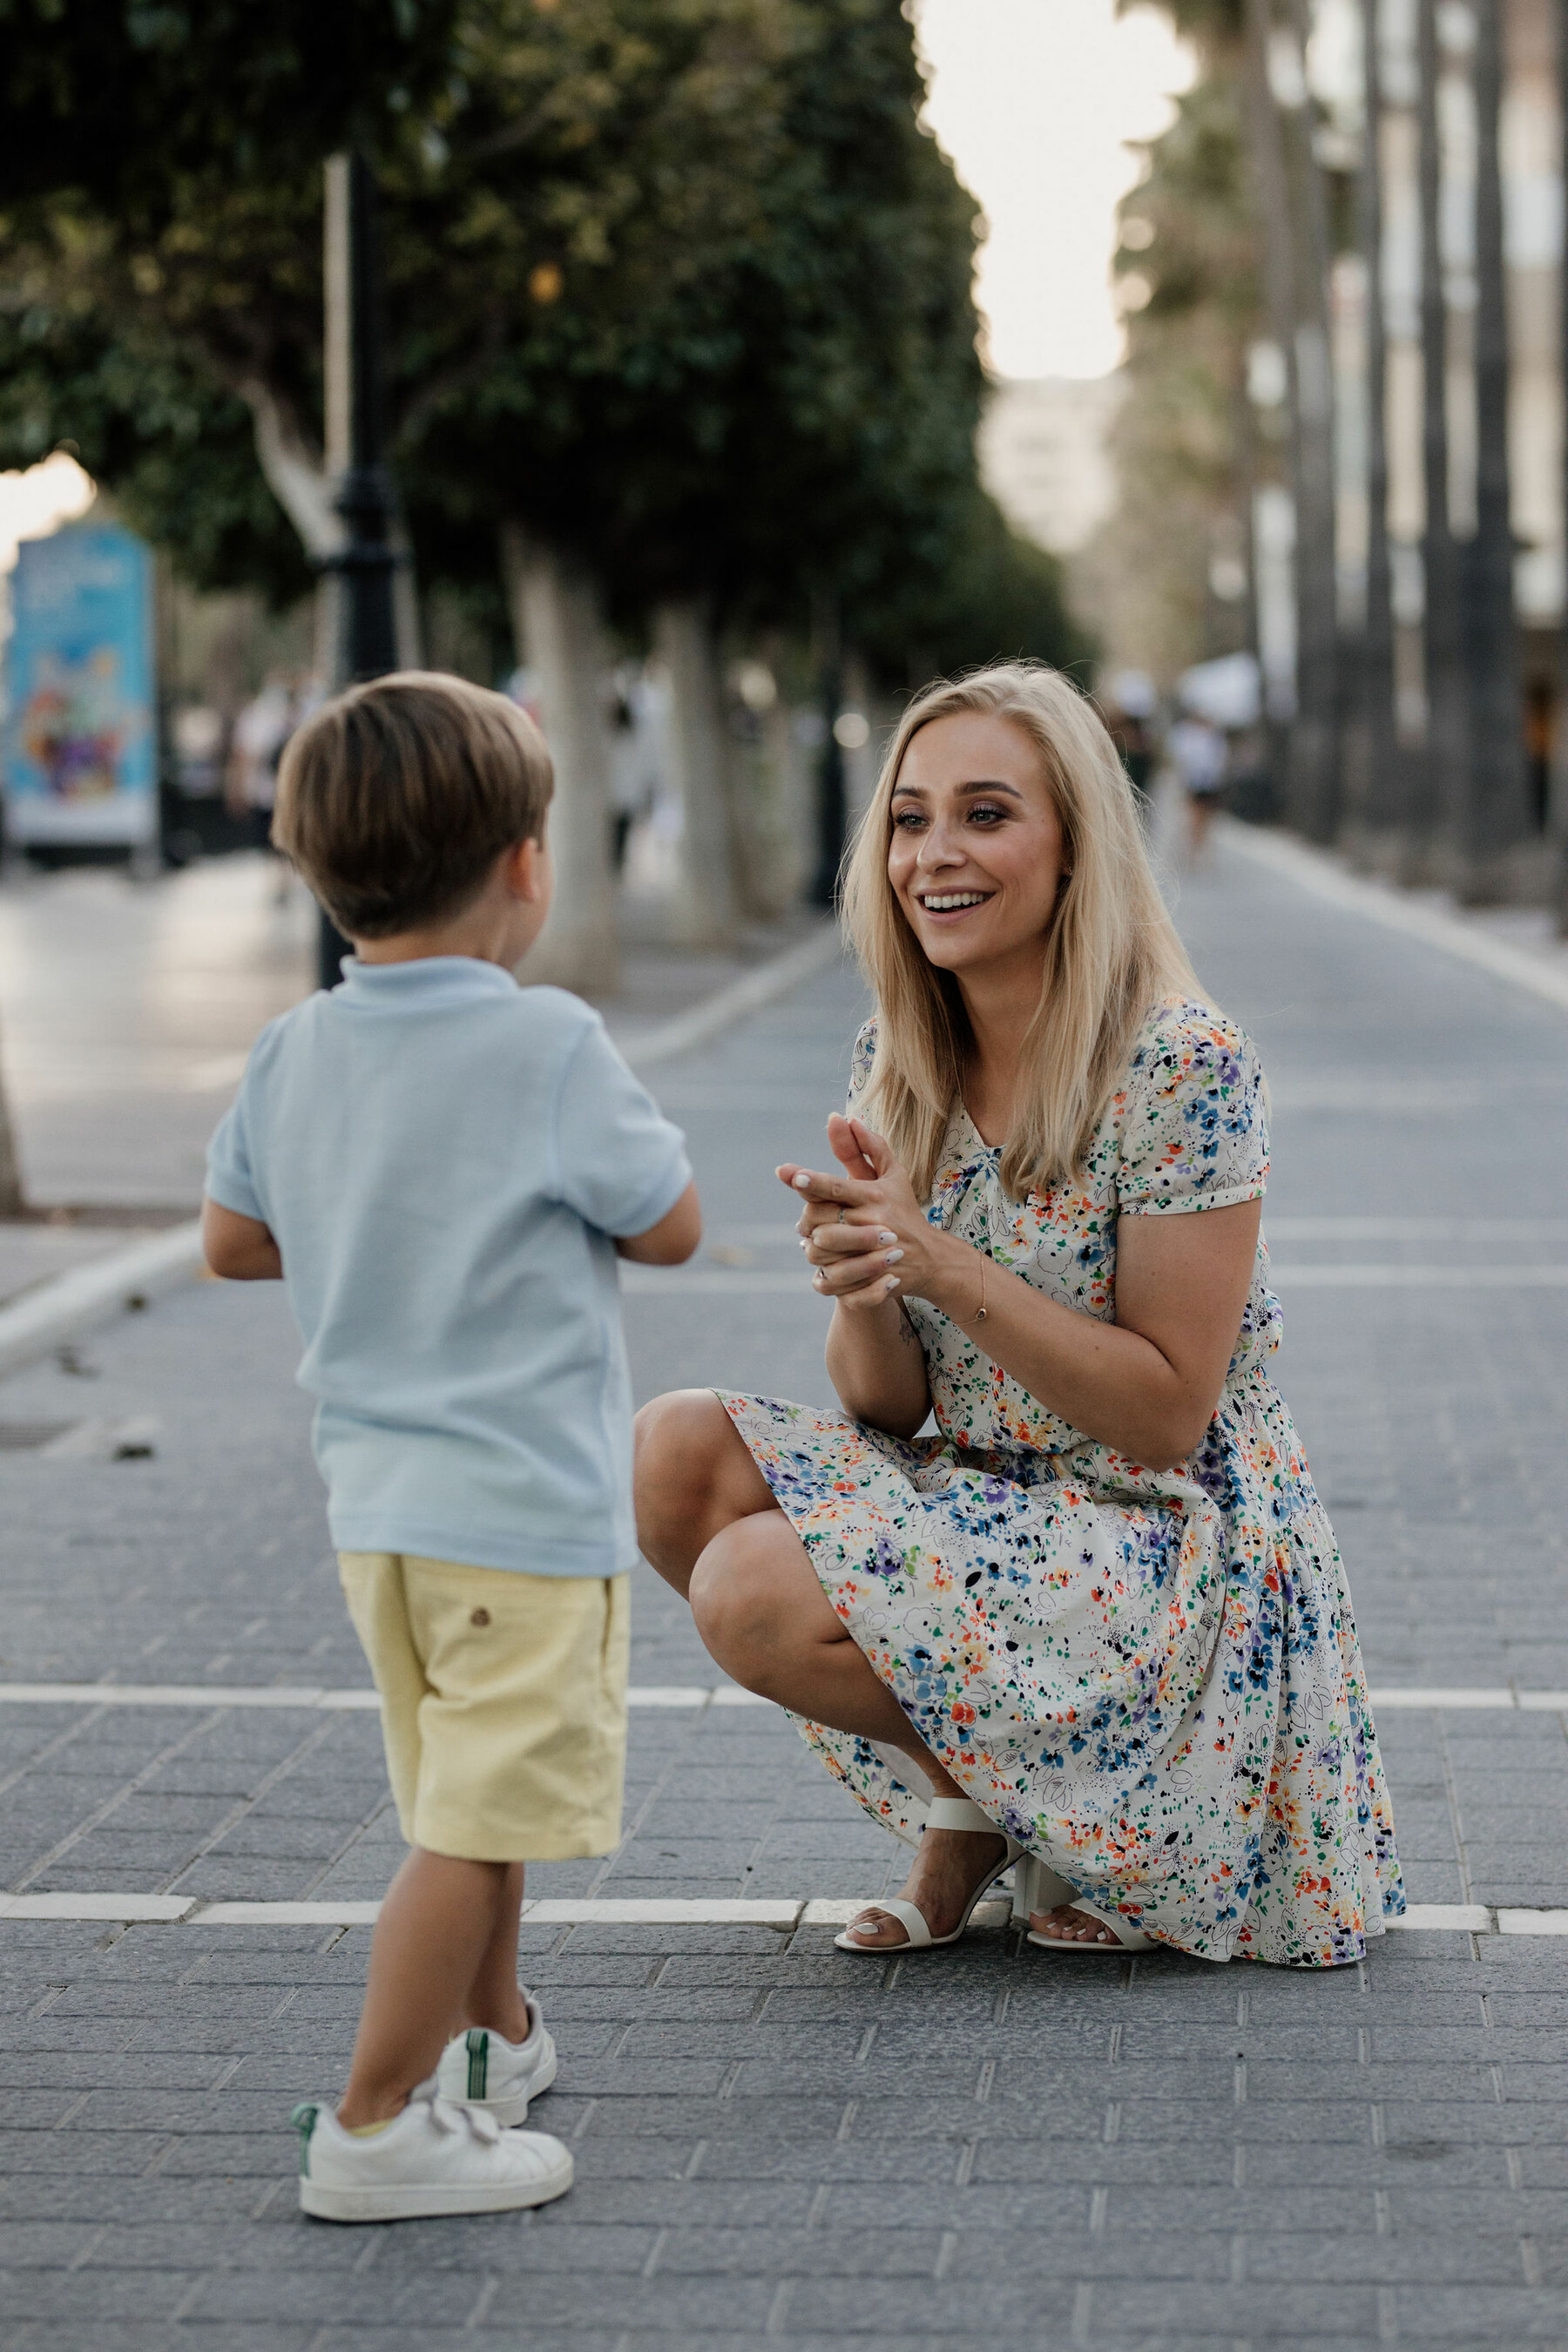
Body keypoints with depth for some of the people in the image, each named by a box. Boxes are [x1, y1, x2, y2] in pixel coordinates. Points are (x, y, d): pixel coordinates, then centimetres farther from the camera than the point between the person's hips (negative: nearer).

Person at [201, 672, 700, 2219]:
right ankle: (374, 2127, -4)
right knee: (478, 1821, -4)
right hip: (528, 1509, -8)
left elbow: (231, 1241, 13)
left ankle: (495, 2042, 40)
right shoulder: (547, 1048, -16)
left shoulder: (291, 1056, 2)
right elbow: (669, 1226, -7)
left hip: (375, 1498, 8)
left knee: (473, 1797, 24)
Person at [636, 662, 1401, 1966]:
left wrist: (943, 1265, -25)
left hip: (1172, 1550, -8)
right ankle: (963, 1803, 3)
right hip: (980, 1504, 8)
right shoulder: (895, 1060, 2)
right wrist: (862, 1288, -21)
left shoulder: (1184, 1067, -18)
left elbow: (1167, 1416, -17)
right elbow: (889, 1403, 2)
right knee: (674, 1452, -11)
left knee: (753, 1588, -24)